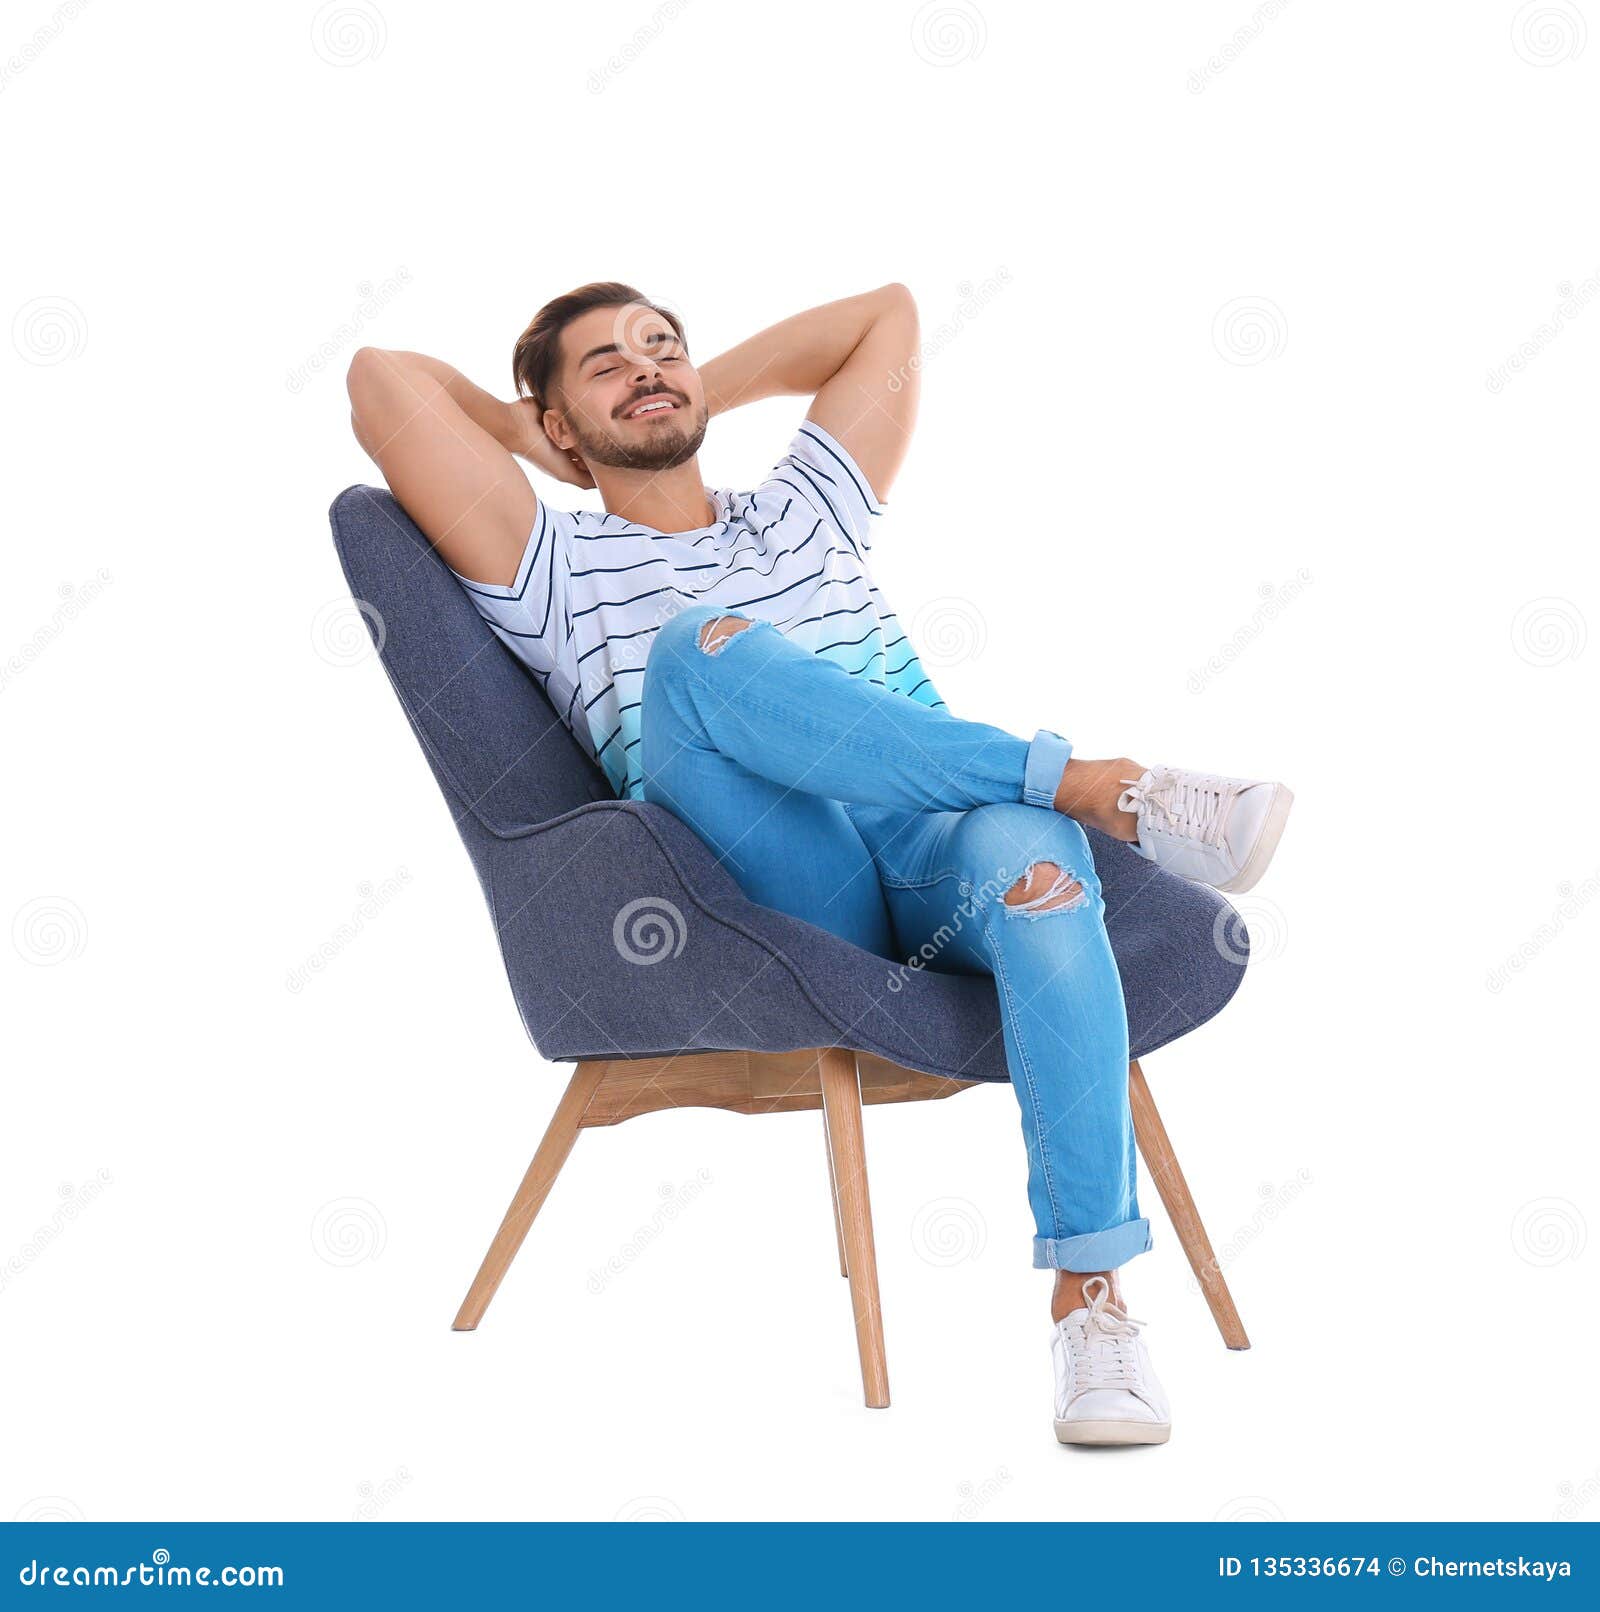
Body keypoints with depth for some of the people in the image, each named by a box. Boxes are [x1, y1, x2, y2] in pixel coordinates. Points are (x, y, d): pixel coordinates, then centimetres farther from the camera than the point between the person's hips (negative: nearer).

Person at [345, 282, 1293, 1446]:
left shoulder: (806, 514, 31)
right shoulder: (556, 573, 19)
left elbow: (889, 313, 38)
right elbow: (388, 381, 11)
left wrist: (704, 392, 38)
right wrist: (529, 441, 28)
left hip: (941, 866, 3)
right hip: (779, 900, -3)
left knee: (1027, 845, -34)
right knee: (701, 647, -30)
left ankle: (1090, 1298, -34)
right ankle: (1103, 786, -31)